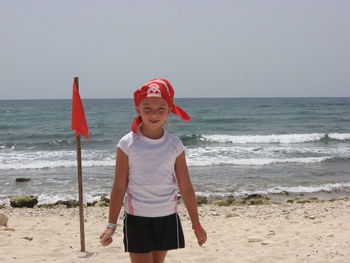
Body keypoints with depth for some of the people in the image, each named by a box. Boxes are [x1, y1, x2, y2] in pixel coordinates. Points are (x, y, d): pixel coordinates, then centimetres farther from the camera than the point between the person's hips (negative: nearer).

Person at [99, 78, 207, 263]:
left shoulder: (175, 144, -1)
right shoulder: (128, 144, -8)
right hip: (137, 218, -3)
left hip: (167, 218, 3)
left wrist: (196, 224, 7)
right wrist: (111, 224, -5)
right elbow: (119, 187, -4)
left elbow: (186, 187, 4)